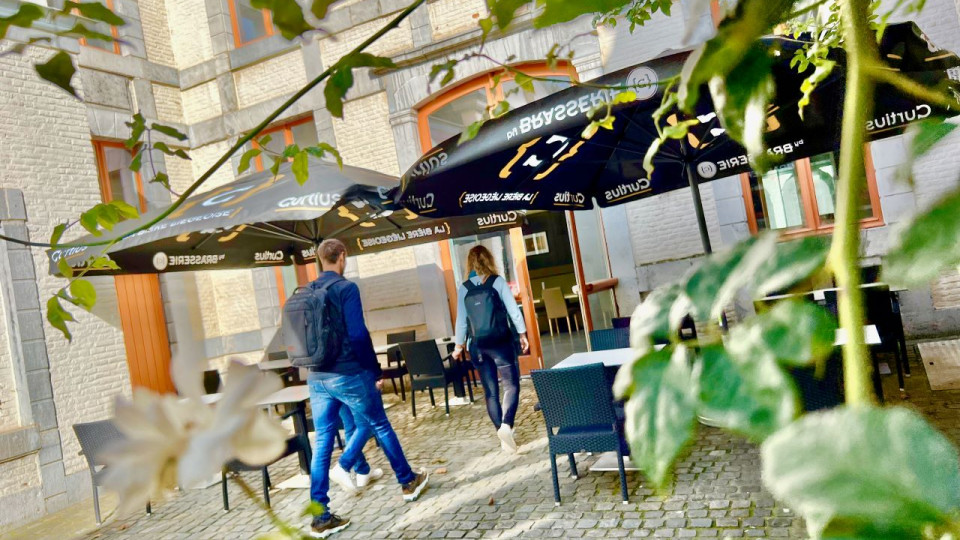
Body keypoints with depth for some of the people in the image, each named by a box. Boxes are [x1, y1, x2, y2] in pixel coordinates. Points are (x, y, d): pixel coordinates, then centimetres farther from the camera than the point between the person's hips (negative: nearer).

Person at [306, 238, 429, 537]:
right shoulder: (346, 288, -12)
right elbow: (358, 335, -17)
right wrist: (375, 370, -8)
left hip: (316, 377, 6)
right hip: (349, 374, -6)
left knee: (322, 443, 8)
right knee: (380, 427, 13)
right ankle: (409, 481, 29)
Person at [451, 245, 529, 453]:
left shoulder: (464, 288, 1)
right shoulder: (498, 281, -5)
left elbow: (461, 319, 3)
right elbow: (513, 310, -6)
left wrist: (459, 345, 13)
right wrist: (522, 334, 4)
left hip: (478, 346, 3)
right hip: (500, 342, -2)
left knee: (490, 391, 10)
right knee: (511, 385, 3)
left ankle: (502, 432, 12)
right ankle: (506, 424, -17)